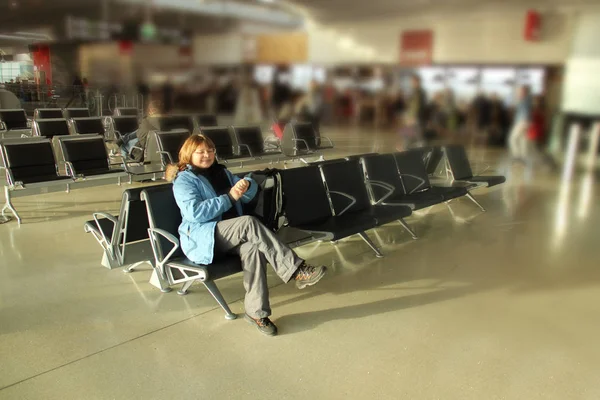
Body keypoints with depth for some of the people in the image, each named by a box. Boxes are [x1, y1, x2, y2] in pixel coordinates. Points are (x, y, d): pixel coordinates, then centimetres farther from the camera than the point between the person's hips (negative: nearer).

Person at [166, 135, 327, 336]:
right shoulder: (184, 180, 1)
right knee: (250, 223, -32)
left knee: (253, 248, -31)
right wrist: (230, 197, -18)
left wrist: (246, 184, -8)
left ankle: (256, 312, -31)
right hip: (202, 238, -5)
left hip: (231, 234, 6)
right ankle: (298, 270, -34)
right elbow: (194, 212, -16)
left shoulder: (221, 172, 20)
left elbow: (248, 196, 18)